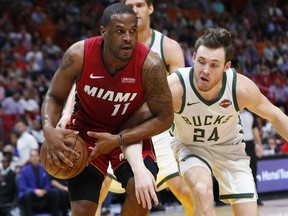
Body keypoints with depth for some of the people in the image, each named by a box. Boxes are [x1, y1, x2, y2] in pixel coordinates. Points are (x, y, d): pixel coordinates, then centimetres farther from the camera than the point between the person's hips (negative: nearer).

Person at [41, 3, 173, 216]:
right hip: (87, 131, 1)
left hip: (131, 132, -1)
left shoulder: (150, 64, -28)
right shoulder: (78, 55, -24)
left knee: (143, 190, -26)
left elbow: (164, 117, -18)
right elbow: (54, 97, -8)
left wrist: (118, 140, -27)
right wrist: (49, 130, -29)